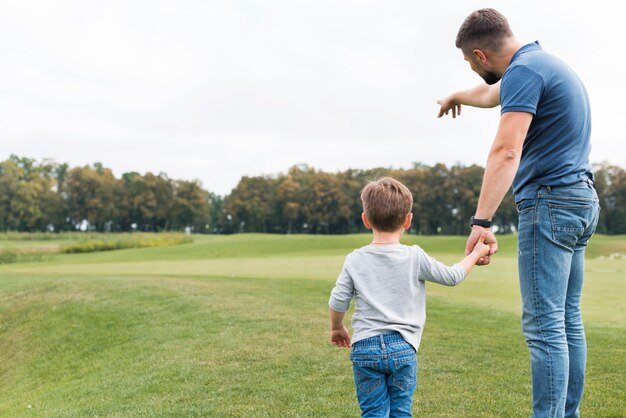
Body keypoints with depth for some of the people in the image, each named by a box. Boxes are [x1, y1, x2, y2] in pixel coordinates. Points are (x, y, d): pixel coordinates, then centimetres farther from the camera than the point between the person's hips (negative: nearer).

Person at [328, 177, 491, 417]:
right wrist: (476, 254, 24)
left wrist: (337, 328, 22)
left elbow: (337, 302, 2)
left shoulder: (355, 260, 0)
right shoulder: (415, 257, -3)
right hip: (402, 347, -1)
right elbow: (452, 276, 8)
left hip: (364, 348, 1)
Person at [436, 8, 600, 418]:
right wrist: (457, 96, 58)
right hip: (581, 200, 10)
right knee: (568, 321, 10)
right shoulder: (545, 62, 19)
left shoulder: (523, 71, -12)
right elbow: (492, 94, 40)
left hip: (550, 202, -10)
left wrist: (481, 222, -32)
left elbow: (506, 151, -25)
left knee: (544, 325, -9)